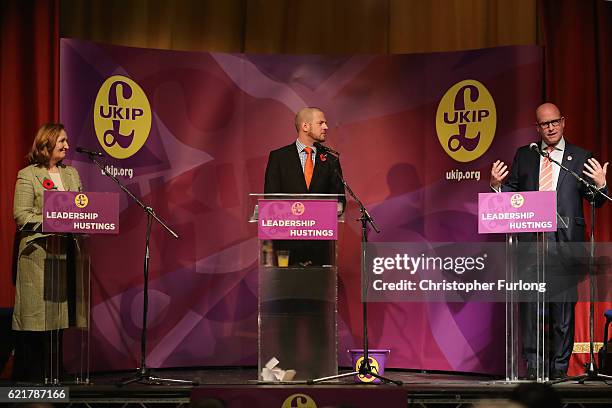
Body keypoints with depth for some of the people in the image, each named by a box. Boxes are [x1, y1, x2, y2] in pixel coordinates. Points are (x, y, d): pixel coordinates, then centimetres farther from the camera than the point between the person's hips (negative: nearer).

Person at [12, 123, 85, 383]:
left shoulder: (71, 174, 17)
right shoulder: (27, 176, -2)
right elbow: (21, 215, -9)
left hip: (63, 252, 6)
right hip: (36, 252, -6)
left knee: (58, 310, 5)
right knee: (35, 311, -4)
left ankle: (50, 370, 12)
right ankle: (28, 372, 3)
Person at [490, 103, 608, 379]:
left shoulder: (581, 158, 9)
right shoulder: (524, 156, 14)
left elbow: (596, 202, 6)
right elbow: (512, 194, 14)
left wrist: (600, 185, -14)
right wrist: (496, 185, -5)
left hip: (564, 242, -1)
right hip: (530, 241, 2)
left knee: (563, 307, 0)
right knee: (530, 305, 1)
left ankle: (559, 367, 7)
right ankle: (533, 365, 7)